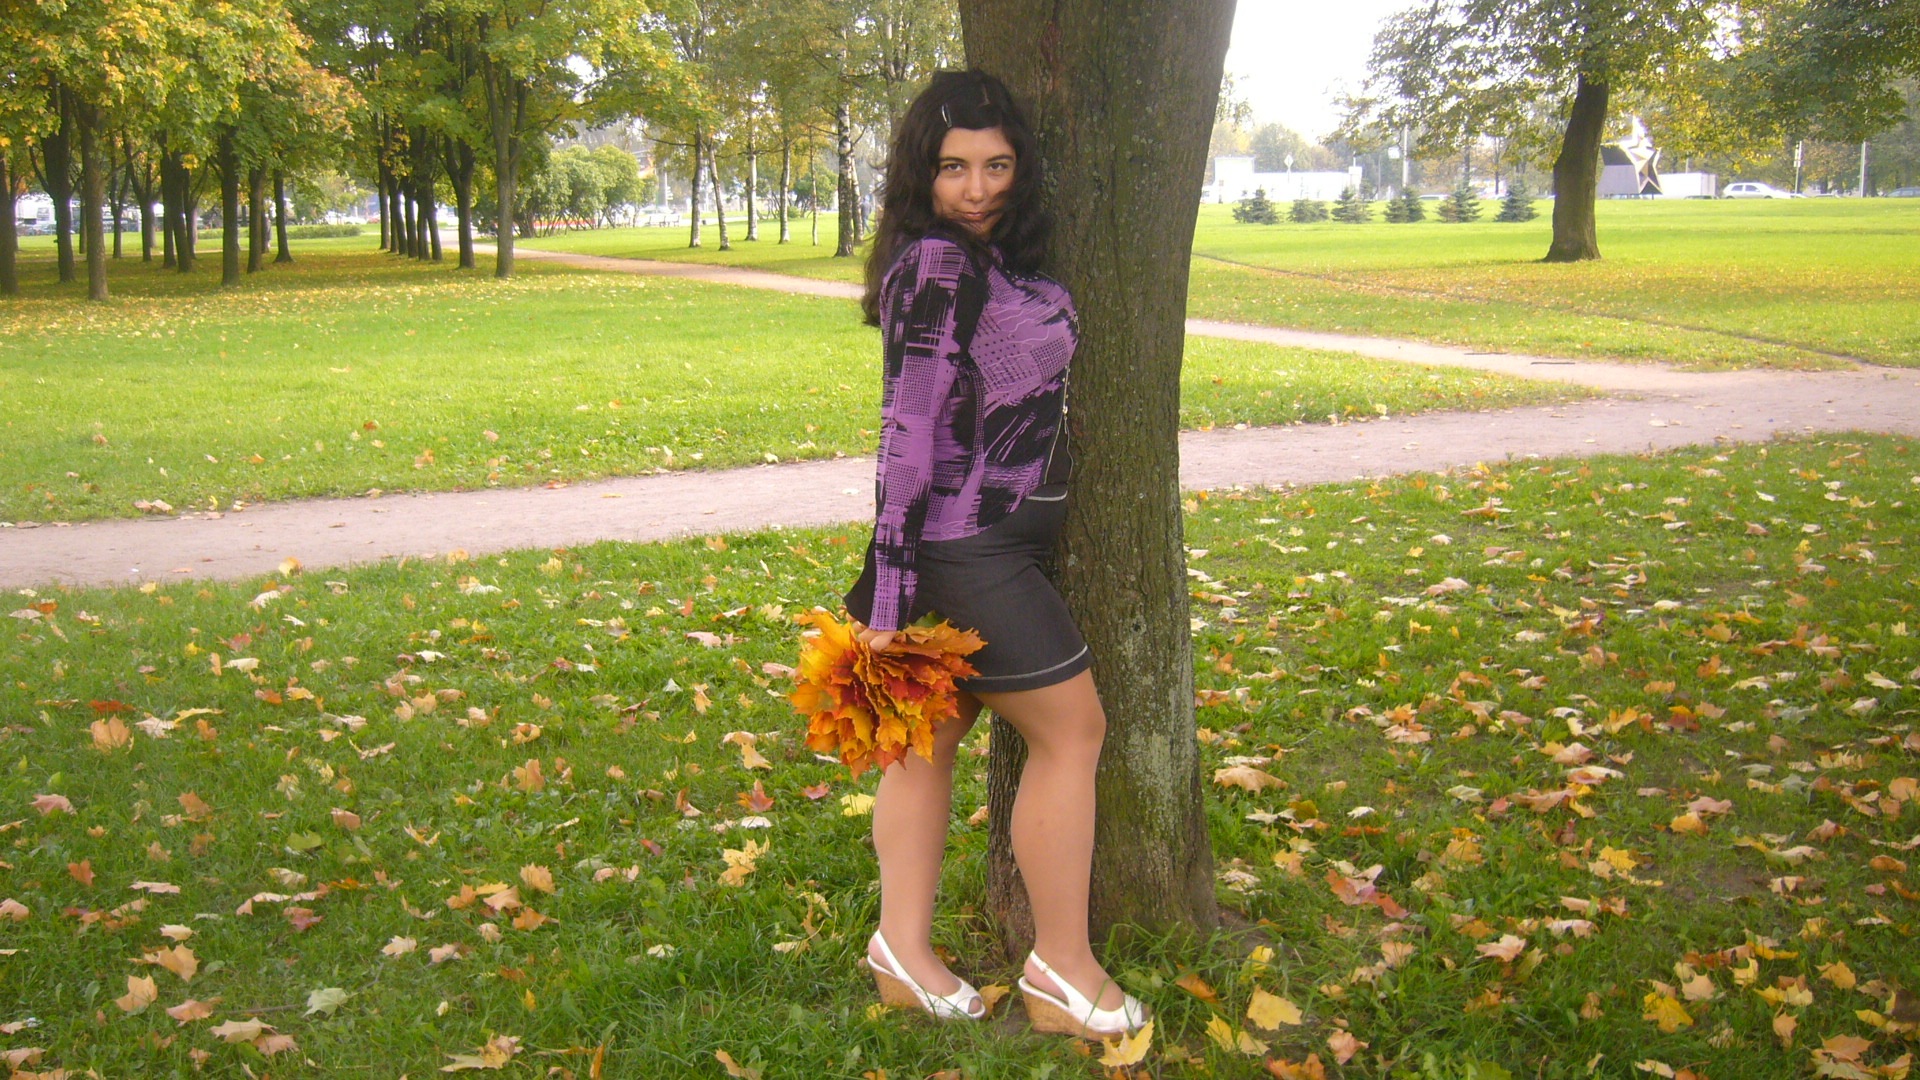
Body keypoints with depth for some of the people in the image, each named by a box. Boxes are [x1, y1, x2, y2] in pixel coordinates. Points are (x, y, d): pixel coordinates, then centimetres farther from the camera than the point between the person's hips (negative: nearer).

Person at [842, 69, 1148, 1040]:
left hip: (995, 539, 9)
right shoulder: (937, 268, -18)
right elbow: (909, 432, -21)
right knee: (1071, 729, 1)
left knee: (931, 734, 12)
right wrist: (889, 586, -22)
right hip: (965, 549, -9)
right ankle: (1062, 971, 14)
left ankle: (903, 951, 23)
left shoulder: (989, 257, 11)